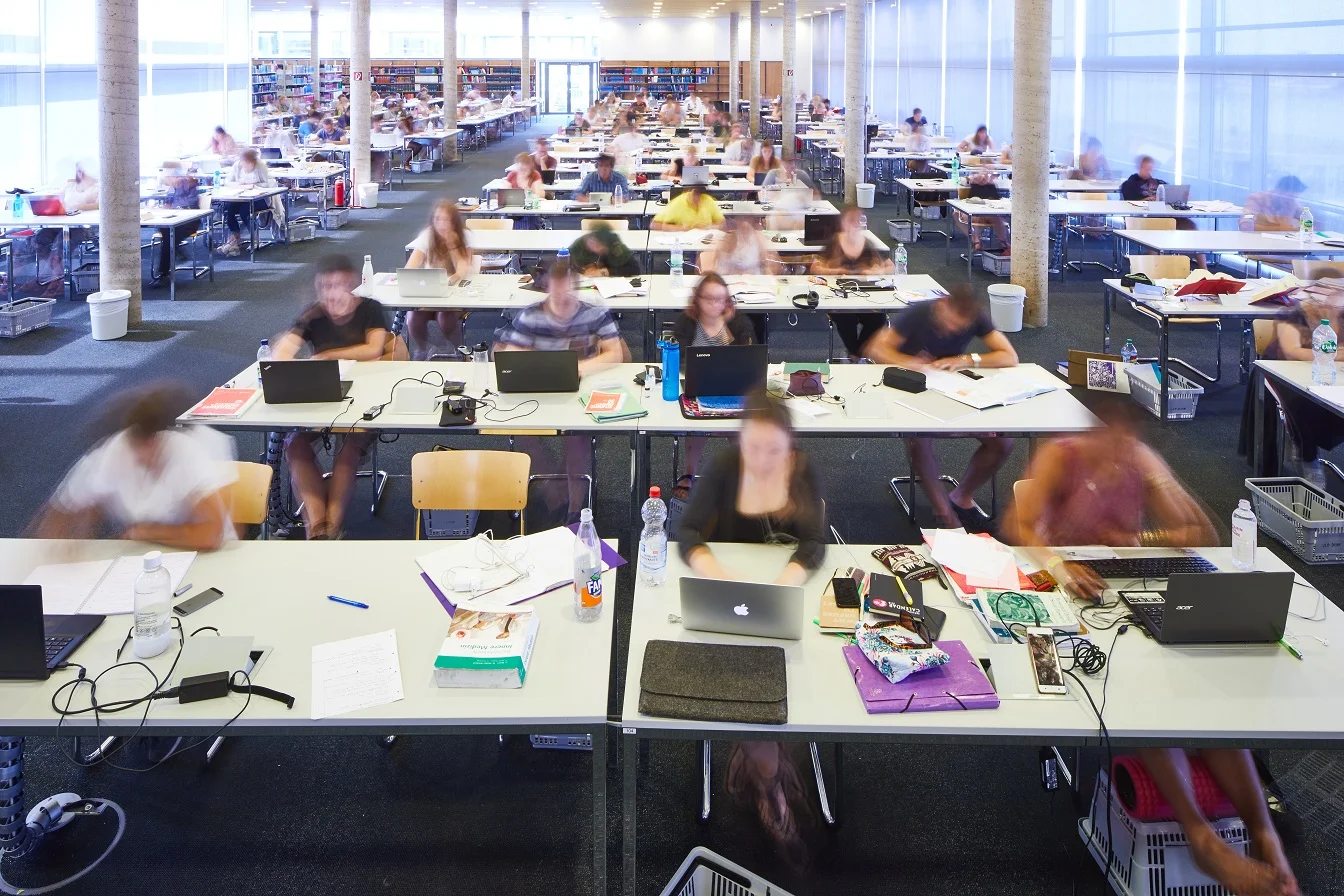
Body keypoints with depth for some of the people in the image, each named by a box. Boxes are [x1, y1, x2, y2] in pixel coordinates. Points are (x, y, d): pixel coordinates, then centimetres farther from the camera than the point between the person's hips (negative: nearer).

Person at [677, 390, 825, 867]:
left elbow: (814, 544, -16)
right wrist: (714, 571, -36)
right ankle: (769, 779, -13)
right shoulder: (722, 466, -10)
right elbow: (687, 532, -15)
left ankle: (754, 760, -5)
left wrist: (785, 582, -38)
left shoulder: (806, 472, -8)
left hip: (785, 584, 1)